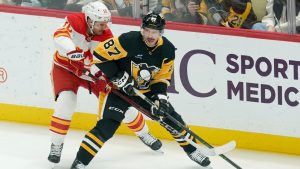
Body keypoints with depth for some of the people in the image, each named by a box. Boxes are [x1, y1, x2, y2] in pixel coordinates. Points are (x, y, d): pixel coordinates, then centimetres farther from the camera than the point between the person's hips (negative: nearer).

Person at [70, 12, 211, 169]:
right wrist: (119, 78, -22)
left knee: (172, 119, 6)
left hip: (147, 91, 5)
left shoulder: (167, 50, -11)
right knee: (107, 125, -20)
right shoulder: (129, 41, -26)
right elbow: (100, 54, -22)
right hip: (121, 89, -5)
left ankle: (192, 150, 31)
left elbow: (162, 78, -1)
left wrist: (160, 98, -17)